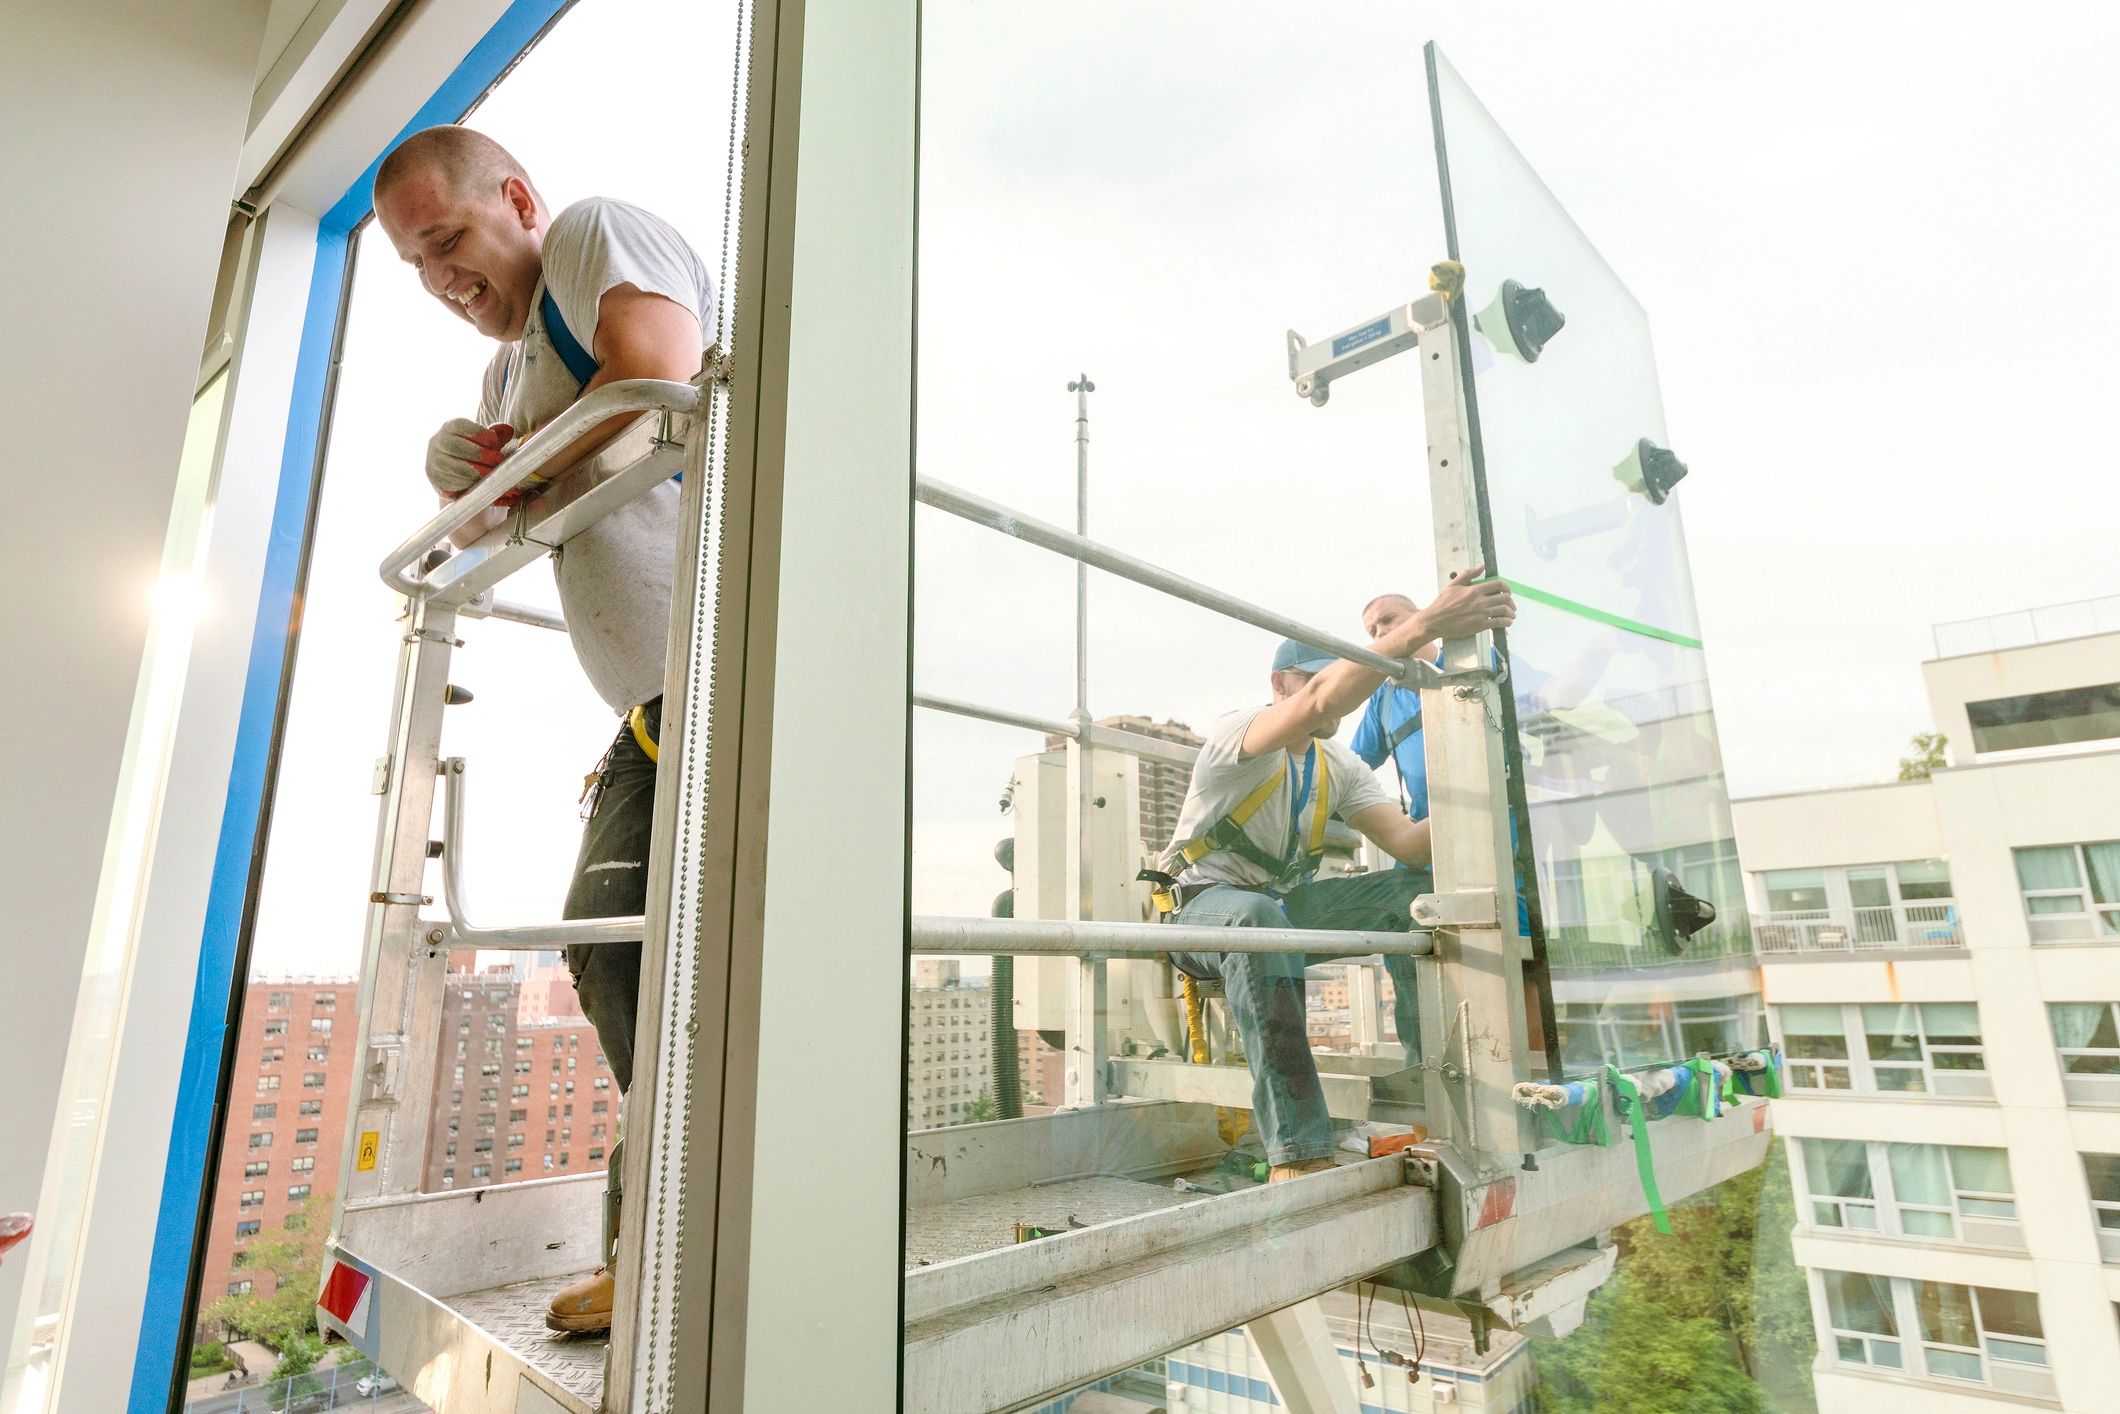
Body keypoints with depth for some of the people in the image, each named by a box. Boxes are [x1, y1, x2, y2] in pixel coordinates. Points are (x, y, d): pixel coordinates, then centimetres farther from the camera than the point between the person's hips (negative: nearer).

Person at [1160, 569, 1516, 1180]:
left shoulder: (1340, 767, 7)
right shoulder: (1237, 732, -16)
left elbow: (1406, 842, -5)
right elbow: (1324, 702, -38)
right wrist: (1422, 625, -47)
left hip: (1286, 904, 7)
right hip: (1208, 907, -7)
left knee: (1413, 891, -13)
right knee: (1257, 917, -43)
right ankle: (1297, 1153, -43)